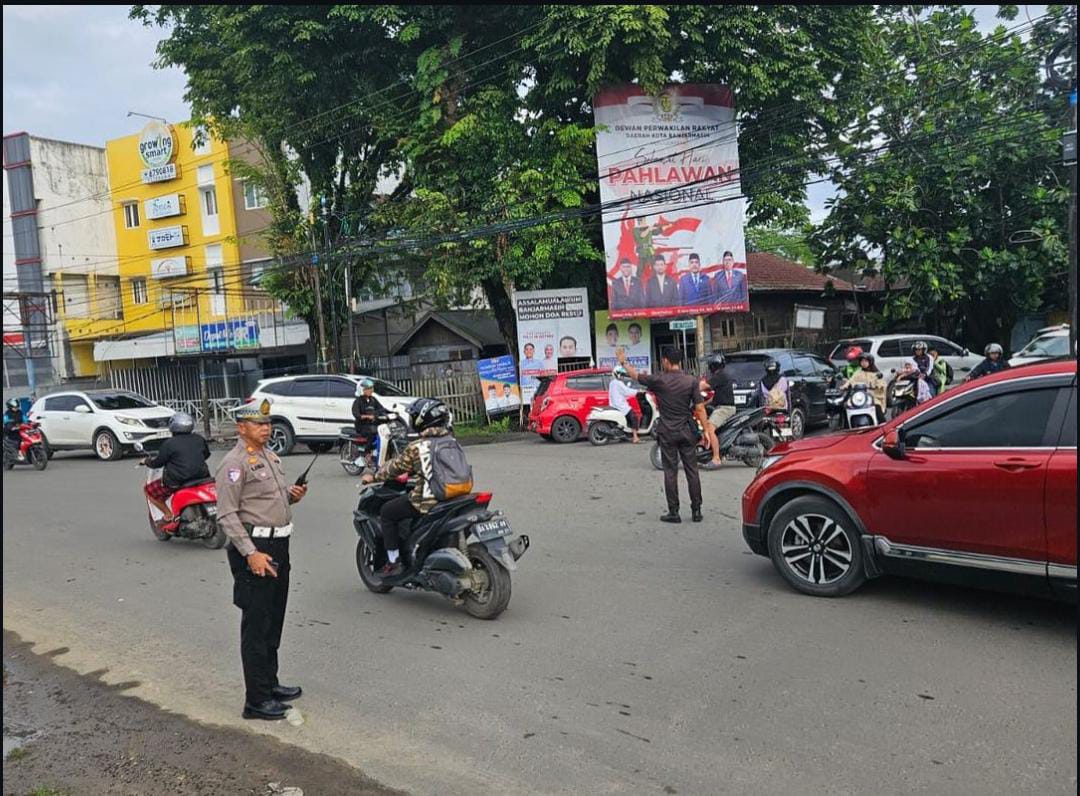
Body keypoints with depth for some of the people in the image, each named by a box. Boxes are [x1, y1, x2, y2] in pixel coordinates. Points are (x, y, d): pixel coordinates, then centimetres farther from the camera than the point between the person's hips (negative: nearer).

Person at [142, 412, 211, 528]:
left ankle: (168, 515, 5)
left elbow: (157, 463, 0)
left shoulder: (169, 444, -8)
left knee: (150, 490, 14)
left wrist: (147, 461, 21)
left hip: (177, 481, -5)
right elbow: (206, 454, 24)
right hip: (201, 477, 5)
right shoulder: (199, 439, 7)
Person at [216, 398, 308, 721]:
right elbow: (227, 514, -18)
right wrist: (251, 553, -25)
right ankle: (256, 700, 5)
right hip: (254, 548, -9)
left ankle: (270, 683, 32)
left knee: (274, 622, 18)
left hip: (279, 544, 9)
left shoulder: (270, 456, 15)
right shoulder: (235, 463, -13)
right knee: (256, 626, -3)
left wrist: (292, 495, 5)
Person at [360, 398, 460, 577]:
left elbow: (395, 466, 1)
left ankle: (394, 562, 11)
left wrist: (374, 477, 18)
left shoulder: (417, 447, -12)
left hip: (427, 500, -7)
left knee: (386, 512, 12)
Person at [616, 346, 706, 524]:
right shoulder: (691, 381, -3)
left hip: (667, 432, -2)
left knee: (670, 472, 3)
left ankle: (673, 512, 4)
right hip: (687, 432, 2)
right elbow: (700, 408, -5)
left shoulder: (659, 380, -8)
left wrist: (623, 362, 22)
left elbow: (636, 375, 6)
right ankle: (696, 511, 8)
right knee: (692, 471, 6)